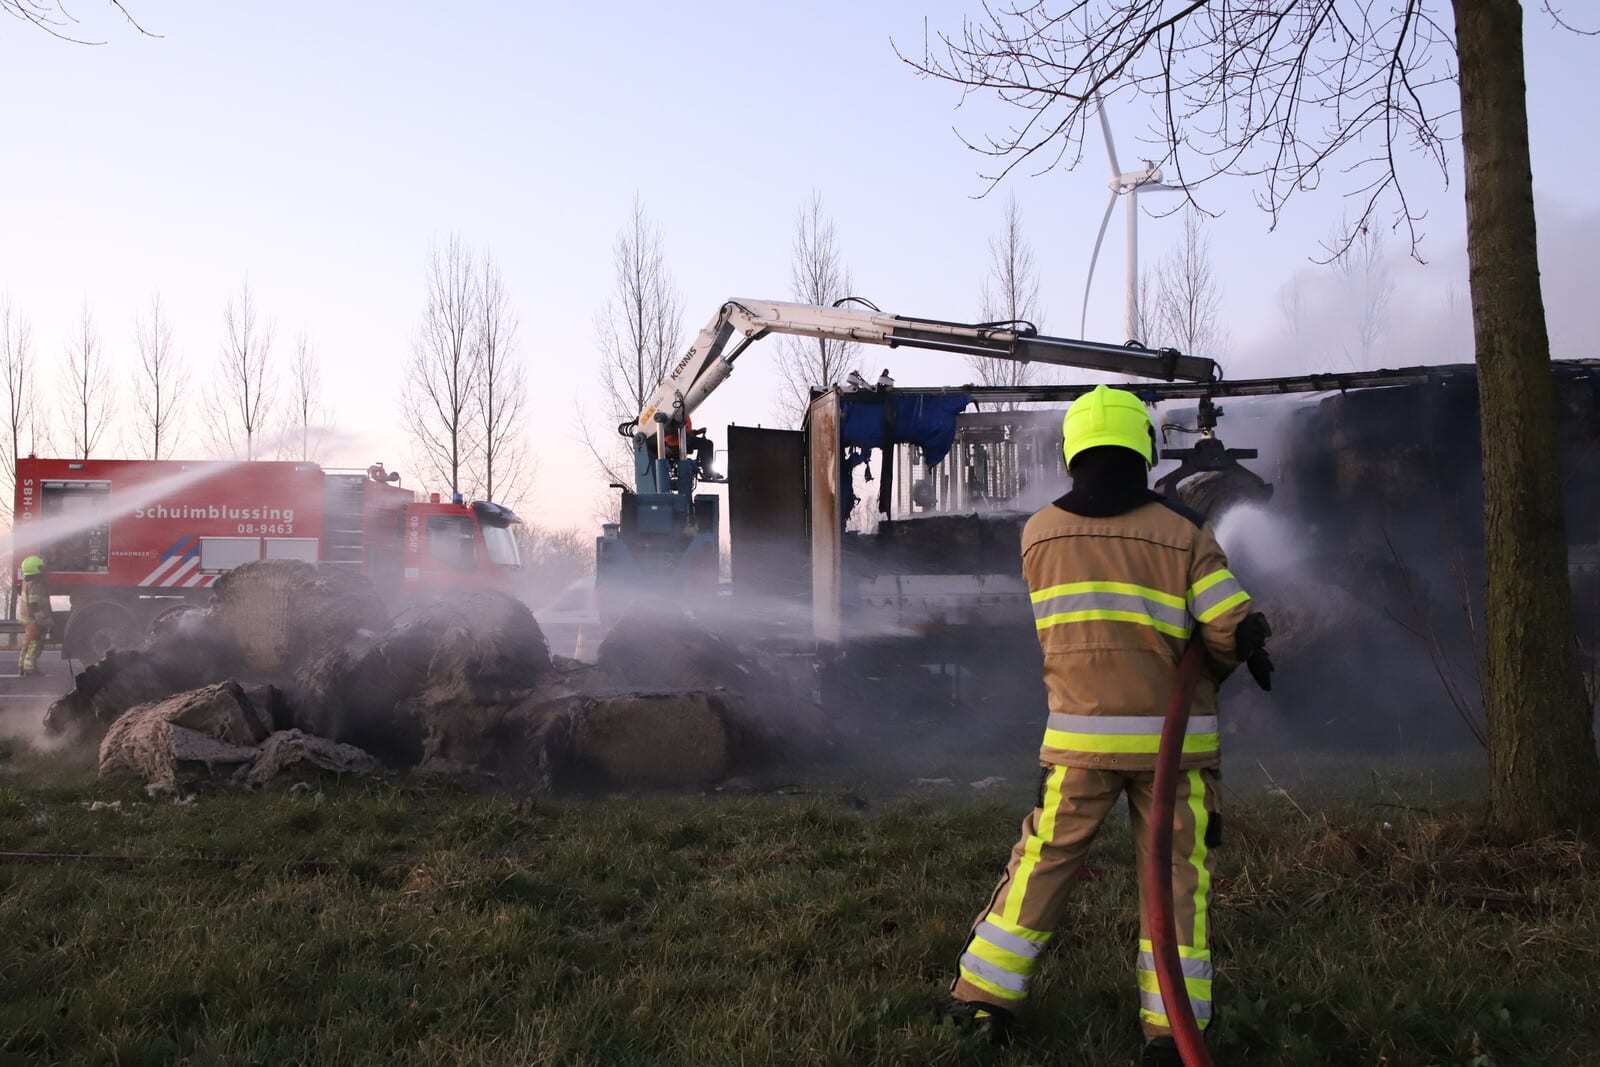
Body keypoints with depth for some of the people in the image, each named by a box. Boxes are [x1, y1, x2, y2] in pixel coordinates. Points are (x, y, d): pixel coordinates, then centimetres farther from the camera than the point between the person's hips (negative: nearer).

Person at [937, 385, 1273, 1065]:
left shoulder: (1038, 534, 2)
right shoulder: (1185, 533, -4)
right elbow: (1236, 631, -8)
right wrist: (1208, 669, 14)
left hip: (1082, 737, 1)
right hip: (1173, 737, -1)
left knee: (1044, 861, 11)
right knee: (1176, 876, 10)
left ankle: (983, 996, 16)